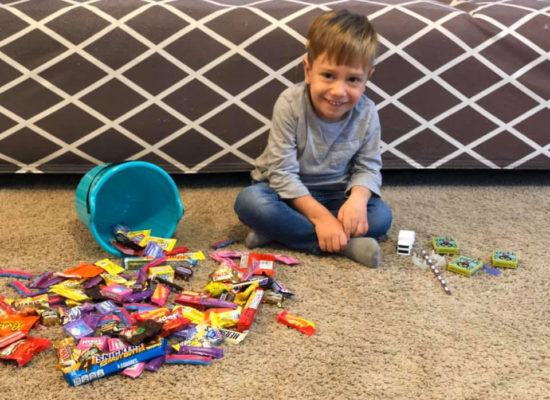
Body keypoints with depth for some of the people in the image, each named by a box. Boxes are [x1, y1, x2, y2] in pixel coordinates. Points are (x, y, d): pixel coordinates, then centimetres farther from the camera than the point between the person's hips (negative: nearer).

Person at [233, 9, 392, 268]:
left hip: (333, 195, 3)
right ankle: (346, 245, -31)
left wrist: (358, 197, -30)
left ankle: (280, 231, -25)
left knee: (381, 216, -22)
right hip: (287, 191, -2)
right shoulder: (290, 104, -23)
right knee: (249, 201, -33)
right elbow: (282, 171, -23)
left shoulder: (367, 113, -14)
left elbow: (368, 167, -6)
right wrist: (320, 215, -31)